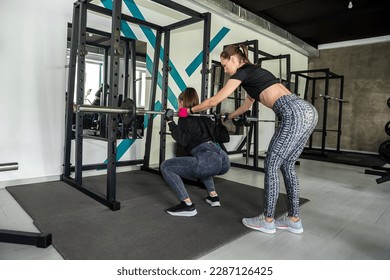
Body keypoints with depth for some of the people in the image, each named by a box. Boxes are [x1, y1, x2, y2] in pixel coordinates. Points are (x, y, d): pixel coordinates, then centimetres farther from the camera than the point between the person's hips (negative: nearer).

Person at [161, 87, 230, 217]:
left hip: (209, 162, -9)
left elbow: (182, 141, -9)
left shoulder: (185, 118, 4)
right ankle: (213, 197, 32)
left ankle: (188, 206, -2)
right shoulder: (203, 117, 25)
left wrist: (170, 121, -5)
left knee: (166, 166, 2)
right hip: (224, 161, 9)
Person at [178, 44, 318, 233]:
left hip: (294, 114, -9)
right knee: (286, 165, 14)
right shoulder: (253, 73, 28)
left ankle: (267, 220, 12)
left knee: (272, 165, 0)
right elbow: (246, 105, 42)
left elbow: (214, 101, 5)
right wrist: (229, 117, 57)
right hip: (307, 112, 9)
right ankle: (294, 220, 21)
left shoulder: (242, 72, 2)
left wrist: (189, 110, 19)